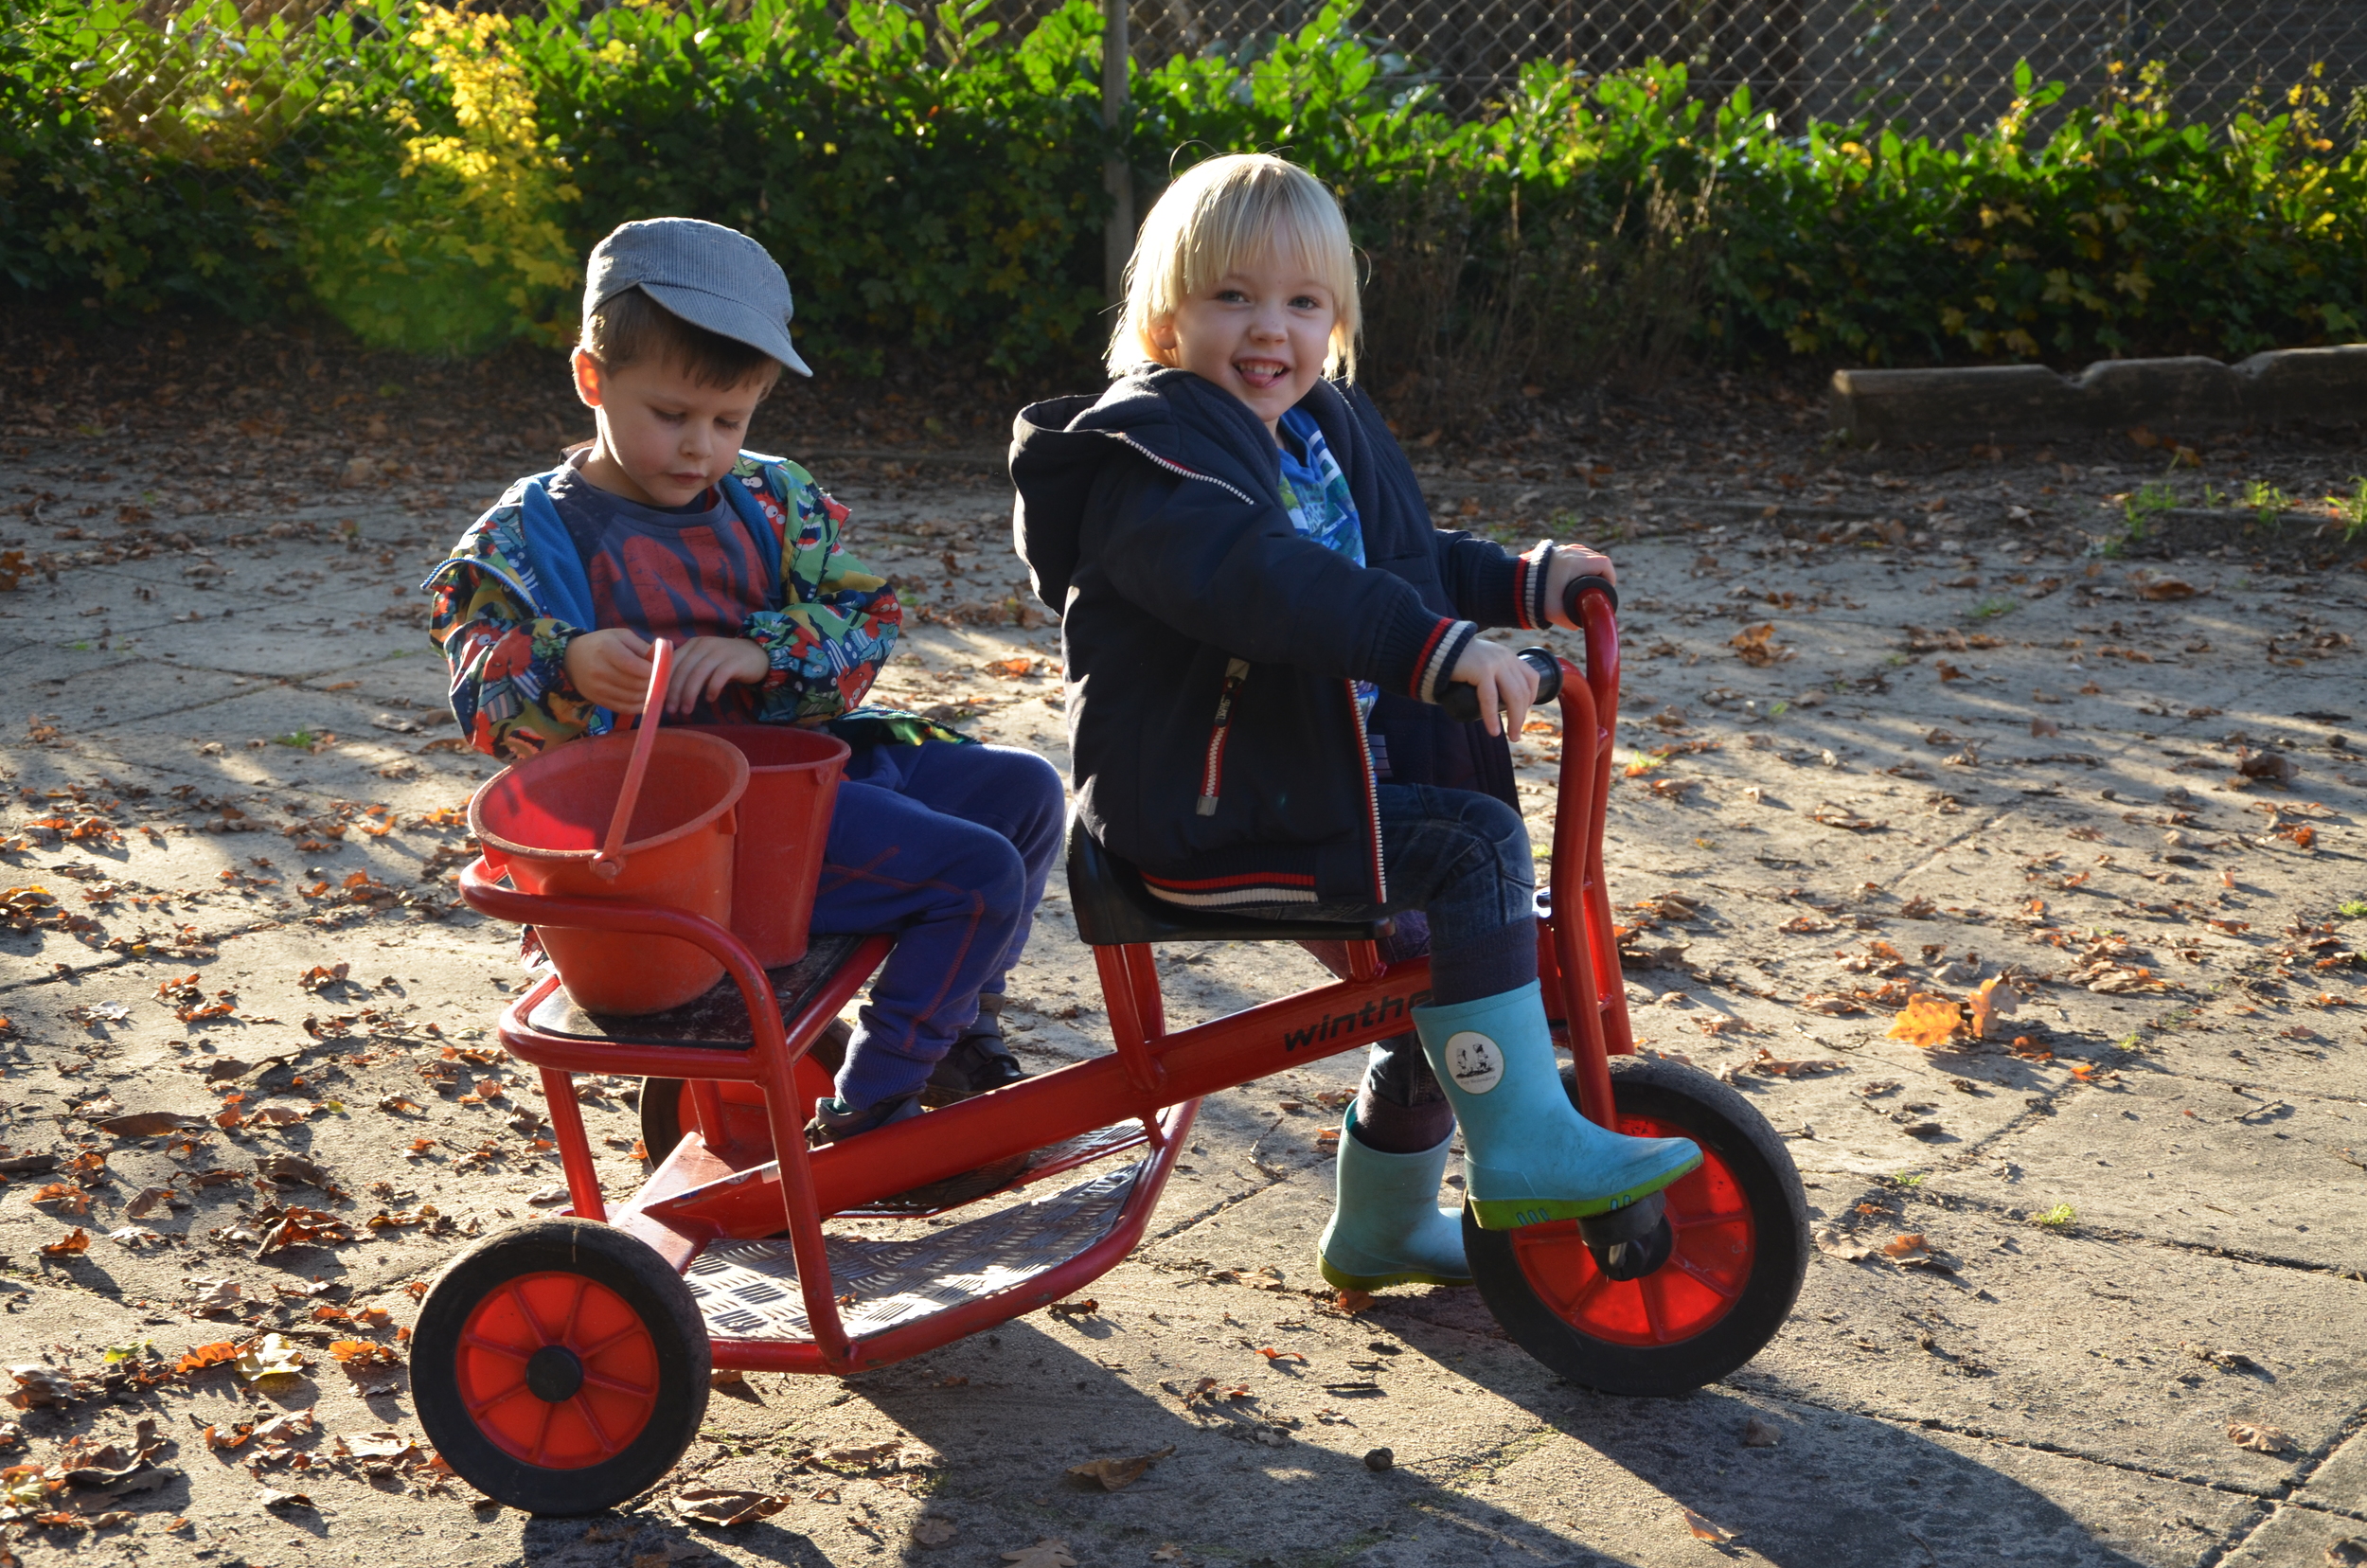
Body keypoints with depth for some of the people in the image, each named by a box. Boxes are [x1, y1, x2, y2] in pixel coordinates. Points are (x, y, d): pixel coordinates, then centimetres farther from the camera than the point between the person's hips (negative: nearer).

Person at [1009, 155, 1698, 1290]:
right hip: (1205, 814, -10)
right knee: (1475, 846, -20)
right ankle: (1525, 1147, -16)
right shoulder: (1150, 451, -16)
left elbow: (1400, 561, 31)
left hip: (1315, 785, 10)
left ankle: (1381, 1225, 30)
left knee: (1439, 939, 12)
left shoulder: (1326, 432, 16)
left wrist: (1522, 583, 14)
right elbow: (1262, 580, -35)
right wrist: (1437, 646, -43)